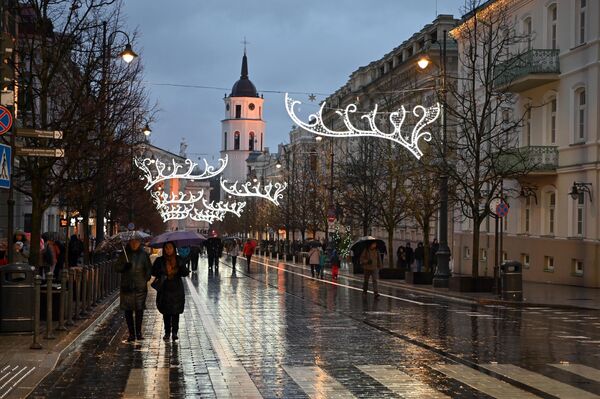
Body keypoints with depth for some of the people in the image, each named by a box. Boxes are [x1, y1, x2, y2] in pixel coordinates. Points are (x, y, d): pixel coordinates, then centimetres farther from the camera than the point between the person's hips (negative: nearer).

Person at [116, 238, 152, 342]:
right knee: (128, 311, 1)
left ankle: (138, 332, 9)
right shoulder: (124, 255, 7)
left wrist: (146, 279, -3)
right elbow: (117, 268, 7)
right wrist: (124, 267, -13)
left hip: (140, 287, -1)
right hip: (127, 286, 1)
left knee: (139, 310, -2)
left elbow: (149, 269, 11)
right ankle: (131, 333, 7)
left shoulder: (143, 255, 6)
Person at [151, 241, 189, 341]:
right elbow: (153, 272, 1)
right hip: (164, 289, 0)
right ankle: (167, 333, 15)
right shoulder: (160, 261, 1)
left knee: (176, 312, -1)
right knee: (166, 312, 5)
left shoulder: (179, 260, 2)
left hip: (177, 289, 0)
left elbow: (185, 273, 2)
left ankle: (174, 333, 6)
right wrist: (164, 273, -16)